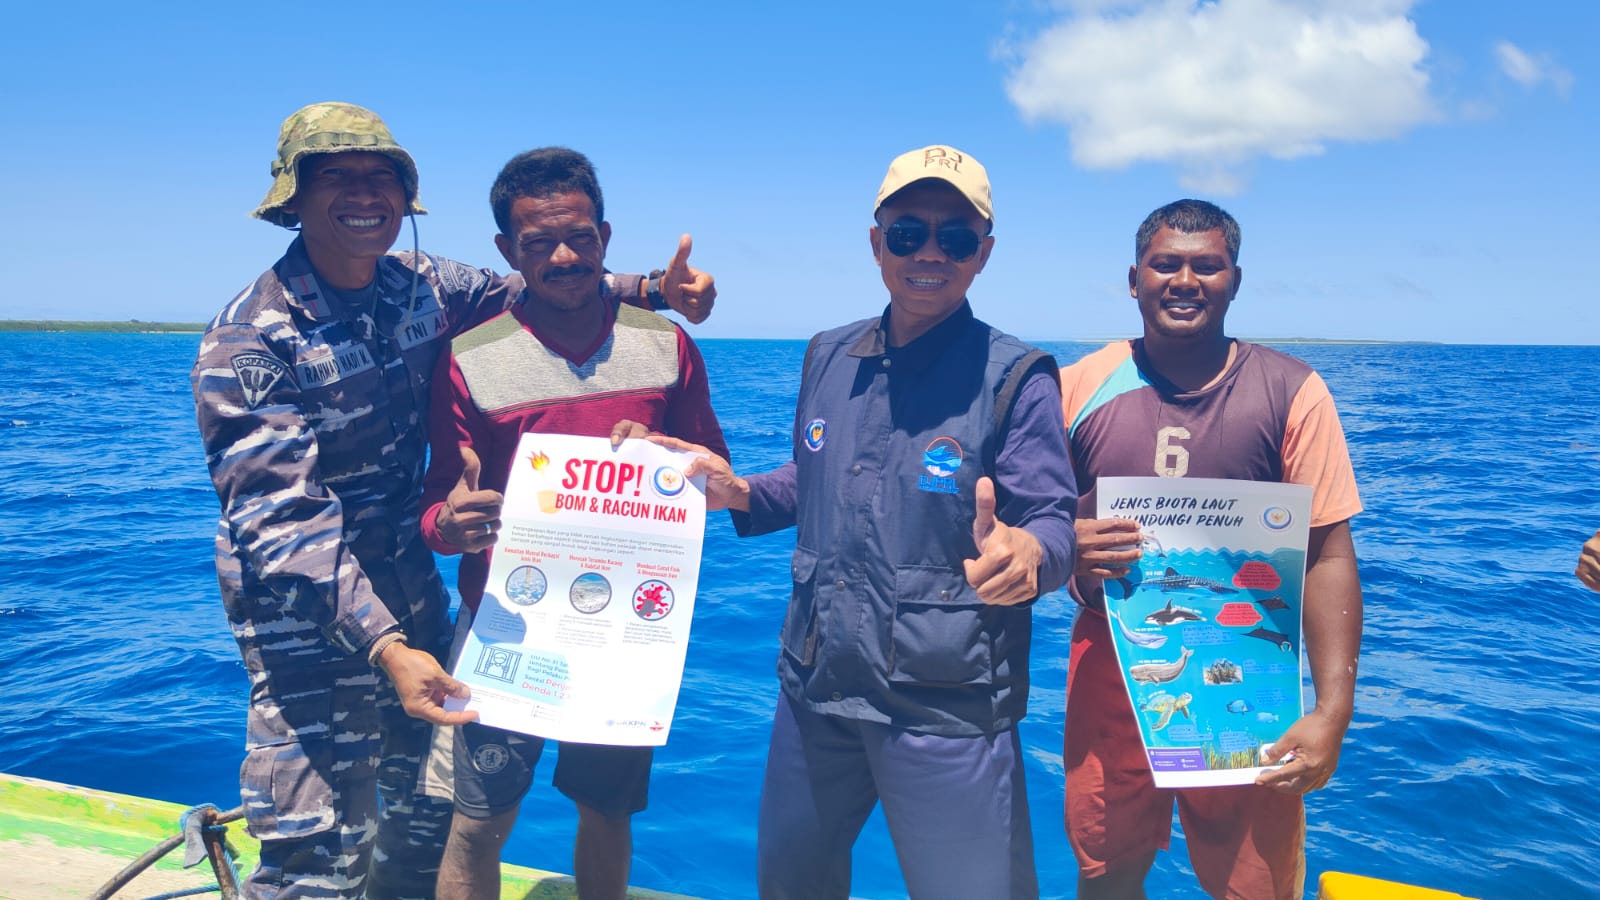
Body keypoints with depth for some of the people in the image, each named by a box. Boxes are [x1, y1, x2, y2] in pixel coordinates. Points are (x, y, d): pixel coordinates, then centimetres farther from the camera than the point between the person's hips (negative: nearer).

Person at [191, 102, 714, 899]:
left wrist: (654, 289, -6)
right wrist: (386, 647, -34)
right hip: (306, 616, -6)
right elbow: (283, 521, -24)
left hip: (411, 592, 6)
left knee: (430, 810, 19)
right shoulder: (248, 340, -18)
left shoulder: (425, 288, -2)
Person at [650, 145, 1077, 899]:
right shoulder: (828, 358, 5)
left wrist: (1026, 553, -36)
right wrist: (738, 494, 0)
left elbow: (1057, 523, -12)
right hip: (815, 691, 6)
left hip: (947, 714, -5)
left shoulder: (1015, 377, -10)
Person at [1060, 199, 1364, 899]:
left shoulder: (1290, 392, -5)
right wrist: (1066, 546, -17)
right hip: (1109, 673, 2)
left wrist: (1332, 710, -13)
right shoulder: (1080, 387, 0)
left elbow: (1327, 555, -5)